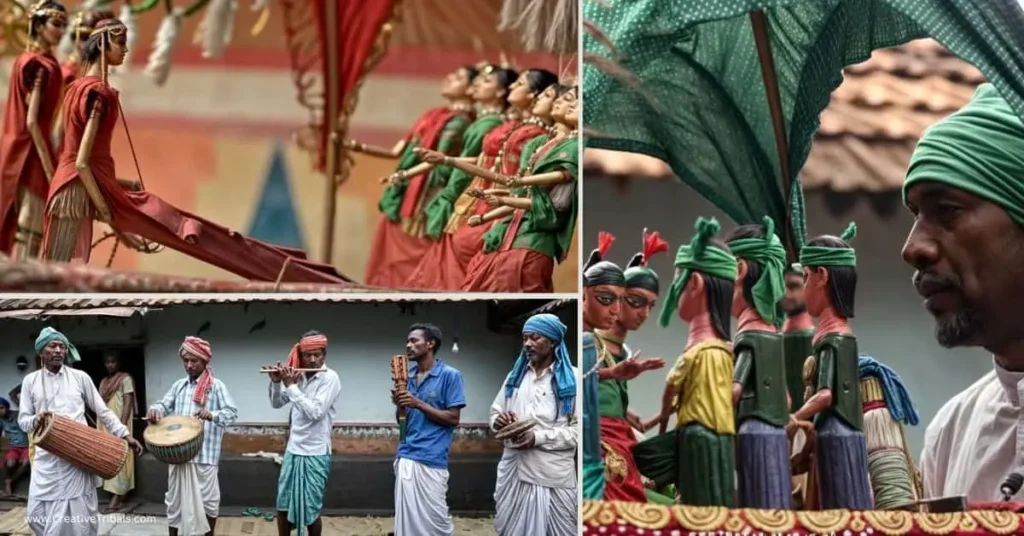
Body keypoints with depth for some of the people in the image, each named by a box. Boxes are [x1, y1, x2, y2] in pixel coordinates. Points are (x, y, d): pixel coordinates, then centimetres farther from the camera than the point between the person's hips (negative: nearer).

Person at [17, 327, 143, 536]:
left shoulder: (80, 377, 5)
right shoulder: (30, 381, 7)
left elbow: (102, 411, 9)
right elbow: (22, 420, 7)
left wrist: (125, 435, 2)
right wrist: (36, 420, -16)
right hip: (47, 458, 1)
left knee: (81, 515, 1)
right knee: (38, 515, -1)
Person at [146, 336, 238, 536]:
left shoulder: (216, 386, -3)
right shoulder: (179, 386, 14)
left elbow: (232, 412, -12)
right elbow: (164, 405, 10)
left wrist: (211, 415, -31)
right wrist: (155, 410, -15)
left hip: (204, 455, -5)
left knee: (206, 499, 3)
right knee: (174, 499, 10)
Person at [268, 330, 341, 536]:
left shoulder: (330, 378, -12)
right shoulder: (298, 376, 5)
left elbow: (315, 412, -22)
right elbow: (276, 403, 12)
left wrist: (291, 386, -19)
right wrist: (276, 382, -7)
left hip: (315, 454, -6)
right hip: (293, 450, 6)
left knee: (311, 509, 2)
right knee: (283, 505, 12)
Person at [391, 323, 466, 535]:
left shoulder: (450, 375, -5)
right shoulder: (409, 376, 13)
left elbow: (453, 418, -9)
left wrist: (418, 404, -15)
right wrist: (399, 404, -5)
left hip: (431, 459, -6)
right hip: (405, 456, 6)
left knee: (434, 517, -4)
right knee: (406, 515, 7)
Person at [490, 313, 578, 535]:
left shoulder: (572, 378, -2)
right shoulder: (516, 375, 16)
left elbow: (580, 429, -9)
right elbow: (495, 413, 19)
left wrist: (539, 437, -19)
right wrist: (499, 421, -5)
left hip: (552, 475, -5)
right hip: (513, 469, 5)